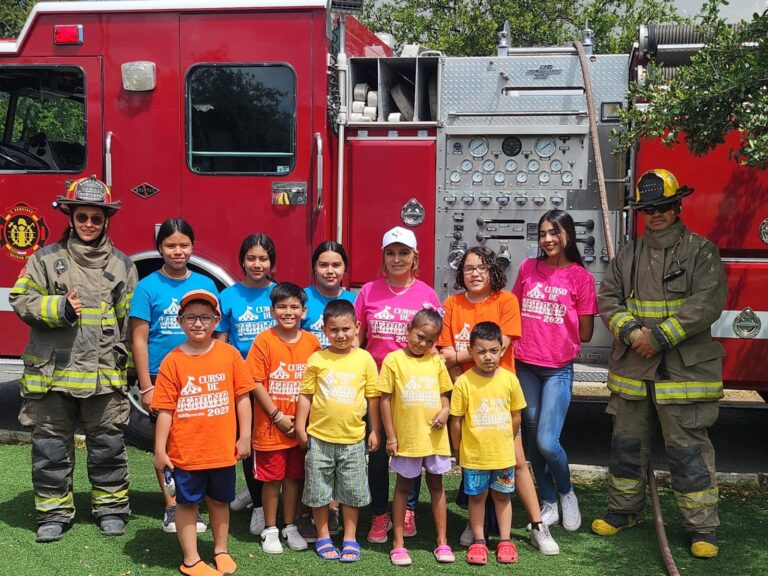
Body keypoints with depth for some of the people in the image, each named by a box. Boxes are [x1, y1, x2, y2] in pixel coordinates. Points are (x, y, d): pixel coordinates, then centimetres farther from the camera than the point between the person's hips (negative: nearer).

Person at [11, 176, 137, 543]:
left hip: (104, 375, 1)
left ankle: (111, 507, 23)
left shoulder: (121, 264, 6)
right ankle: (54, 512, 22)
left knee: (107, 445, 8)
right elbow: (21, 300, -1)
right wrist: (59, 308, -16)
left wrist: (125, 360, 4)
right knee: (51, 447, 8)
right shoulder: (46, 258, 2)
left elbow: (131, 319, 9)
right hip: (52, 372, 0)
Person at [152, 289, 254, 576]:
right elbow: (165, 409, -7)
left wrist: (244, 436, 0)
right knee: (187, 504, 11)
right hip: (185, 451, -1)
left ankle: (221, 550, 36)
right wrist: (159, 450, -7)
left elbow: (242, 397, 0)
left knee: (219, 500, 18)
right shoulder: (172, 361, -8)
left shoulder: (229, 354, -4)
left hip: (222, 448, 2)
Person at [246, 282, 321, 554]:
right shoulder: (264, 341, -10)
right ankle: (270, 529, 23)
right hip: (270, 426, -3)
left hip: (300, 426, 3)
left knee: (294, 476, 14)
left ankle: (290, 526, 29)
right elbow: (256, 382, -10)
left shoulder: (312, 342, 0)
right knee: (272, 478, 8)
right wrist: (278, 416, -13)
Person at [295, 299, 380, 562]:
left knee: (352, 492, 10)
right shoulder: (317, 359, -3)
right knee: (319, 491, 10)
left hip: (353, 438, 0)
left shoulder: (365, 359, -3)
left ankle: (350, 538, 24)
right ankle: (323, 537, 26)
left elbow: (373, 397, 2)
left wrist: (375, 430, 3)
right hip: (319, 437, 0)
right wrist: (300, 427, -1)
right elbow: (306, 395, 2)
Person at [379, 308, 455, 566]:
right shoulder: (394, 360, -6)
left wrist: (445, 411, -8)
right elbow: (385, 399, -5)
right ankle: (398, 543, 19)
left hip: (434, 436, 3)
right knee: (403, 487, 10)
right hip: (406, 438, -3)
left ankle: (442, 542, 22)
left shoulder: (436, 361, 4)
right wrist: (390, 436, -6)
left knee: (436, 485, 12)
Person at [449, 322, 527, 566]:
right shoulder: (463, 383, -13)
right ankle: (478, 541, 24)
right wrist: (457, 451, 1)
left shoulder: (509, 379, -7)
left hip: (503, 453, 2)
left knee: (502, 496, 14)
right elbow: (456, 420, -6)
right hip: (474, 454, -2)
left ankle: (505, 540, 26)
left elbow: (516, 416, 5)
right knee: (477, 496, 12)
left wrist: (506, 442, 10)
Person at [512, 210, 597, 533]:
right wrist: (534, 335, 4)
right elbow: (513, 313, 14)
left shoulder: (580, 277, -5)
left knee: (547, 442, -10)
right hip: (525, 366, 3)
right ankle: (548, 505, 26)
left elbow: (585, 334, -2)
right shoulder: (528, 268, 3)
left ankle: (567, 493, 18)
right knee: (533, 439, 10)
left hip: (558, 369, -3)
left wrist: (557, 337, 6)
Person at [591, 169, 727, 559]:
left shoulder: (701, 252, -3)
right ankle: (623, 511, 30)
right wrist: (631, 332, -12)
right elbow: (607, 298, 7)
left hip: (684, 369, -5)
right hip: (632, 368, 5)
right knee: (627, 442, 15)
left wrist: (659, 336, -17)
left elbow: (706, 304, -13)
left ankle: (702, 527, 10)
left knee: (688, 449, -1)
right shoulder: (629, 255, 11)